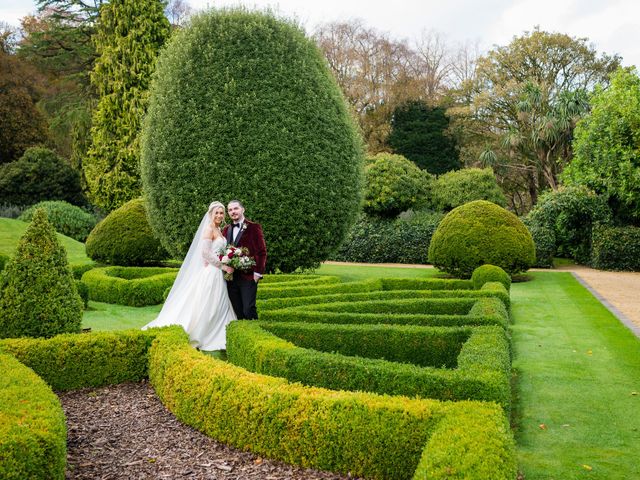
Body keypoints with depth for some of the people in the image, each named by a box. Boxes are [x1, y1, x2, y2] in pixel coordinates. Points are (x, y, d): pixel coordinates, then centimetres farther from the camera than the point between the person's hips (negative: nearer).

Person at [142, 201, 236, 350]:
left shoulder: (218, 230, 16)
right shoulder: (209, 229, -12)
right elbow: (205, 253, -20)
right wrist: (223, 266, -18)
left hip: (218, 274, 9)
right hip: (211, 273, -9)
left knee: (218, 307, 10)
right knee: (205, 306, -4)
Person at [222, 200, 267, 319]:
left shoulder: (253, 227, -1)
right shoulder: (226, 230, 15)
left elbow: (261, 251, -5)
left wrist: (258, 272, -11)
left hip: (248, 277, -5)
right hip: (231, 277, 5)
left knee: (248, 310, -9)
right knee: (237, 312, 7)